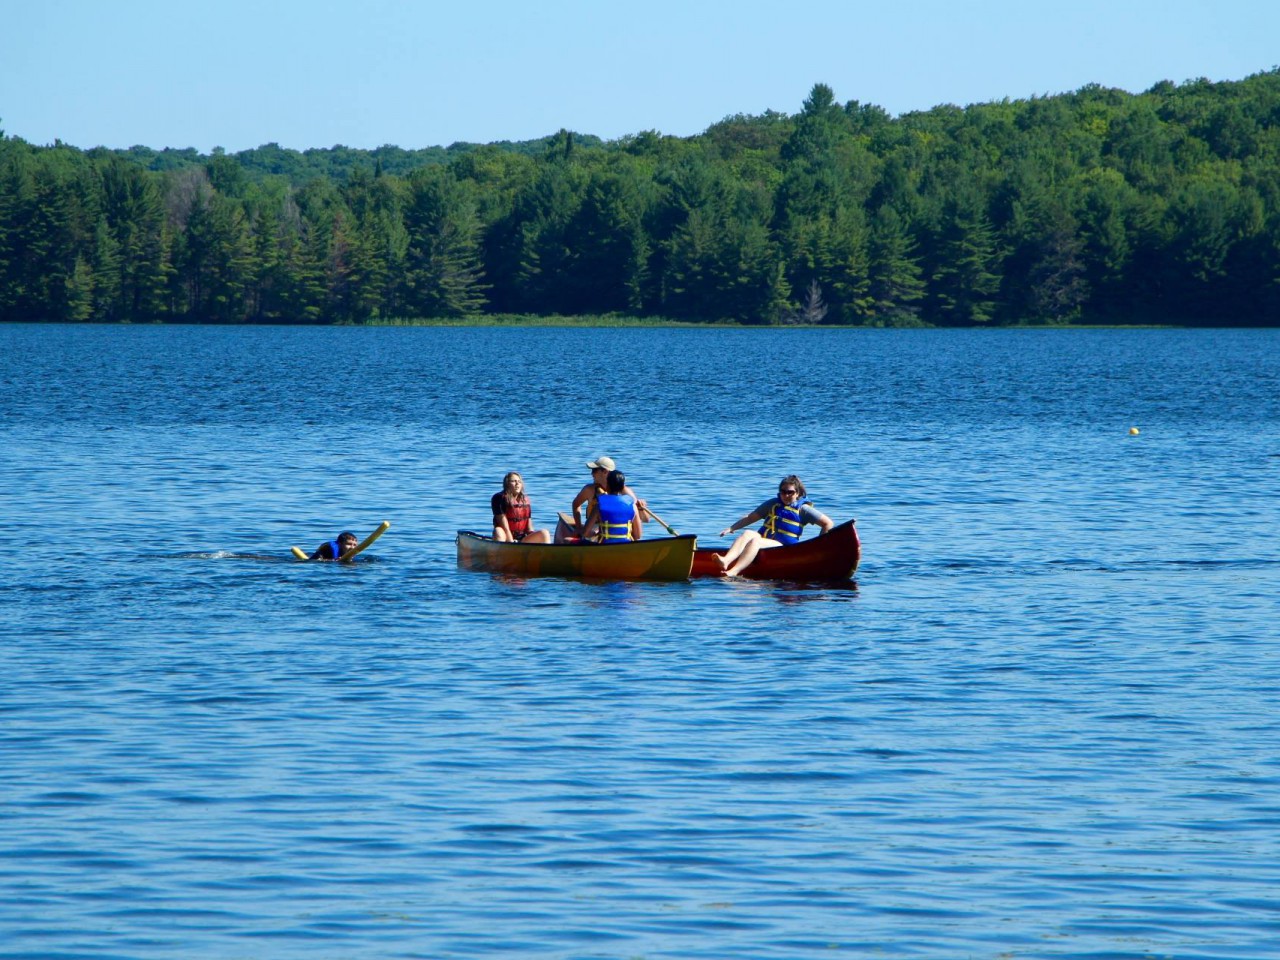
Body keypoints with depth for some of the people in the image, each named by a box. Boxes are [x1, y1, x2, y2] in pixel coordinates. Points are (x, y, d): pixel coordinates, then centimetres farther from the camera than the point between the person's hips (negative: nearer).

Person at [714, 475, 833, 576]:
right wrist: (731, 528, 12)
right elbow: (750, 518, 22)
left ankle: (732, 572, -55)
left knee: (755, 541, -33)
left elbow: (828, 524, 3)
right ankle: (726, 561, -54)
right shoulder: (773, 504, 19)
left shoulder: (803, 509, 5)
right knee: (748, 534, -28)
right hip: (762, 540, 5)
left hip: (783, 547, -5)